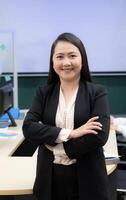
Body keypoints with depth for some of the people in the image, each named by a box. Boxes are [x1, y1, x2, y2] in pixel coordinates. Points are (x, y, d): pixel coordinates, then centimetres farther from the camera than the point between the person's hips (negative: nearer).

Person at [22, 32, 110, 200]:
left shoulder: (98, 92, -5)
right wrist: (69, 133, -19)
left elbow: (100, 135, -16)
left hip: (87, 178, -2)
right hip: (50, 178, 2)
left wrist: (57, 147, -14)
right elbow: (28, 128, -9)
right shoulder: (43, 93, 3)